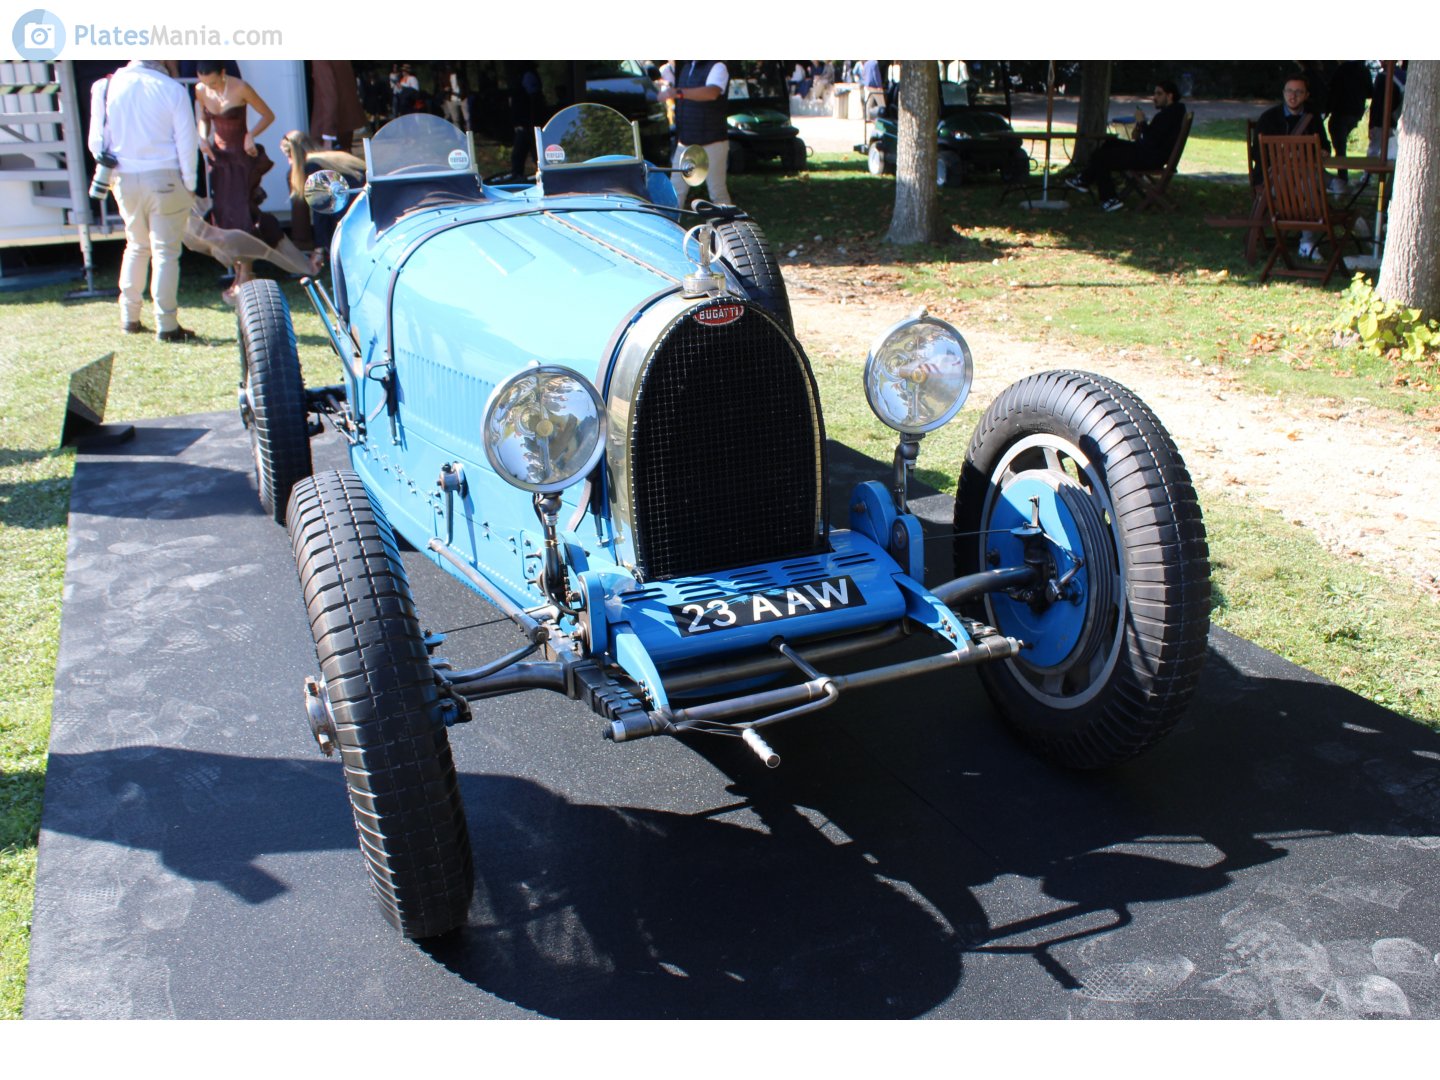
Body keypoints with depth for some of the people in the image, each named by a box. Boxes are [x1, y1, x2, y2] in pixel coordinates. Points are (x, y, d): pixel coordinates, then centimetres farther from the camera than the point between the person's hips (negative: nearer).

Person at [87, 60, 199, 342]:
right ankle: (166, 325, -1)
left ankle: (129, 318, 22)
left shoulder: (106, 87, 0)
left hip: (126, 180, 4)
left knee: (136, 247, 19)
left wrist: (109, 171, 21)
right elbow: (186, 142, -6)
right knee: (165, 251, 0)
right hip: (164, 178, -4)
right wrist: (190, 184, 2)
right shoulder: (173, 90, -9)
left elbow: (96, 141, 5)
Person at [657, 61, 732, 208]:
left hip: (712, 142, -6)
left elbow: (712, 92, -32)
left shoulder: (717, 67, -12)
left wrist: (678, 93, -43)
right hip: (684, 141, 6)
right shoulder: (680, 66, 11)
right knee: (675, 191, 5)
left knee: (717, 192, -1)